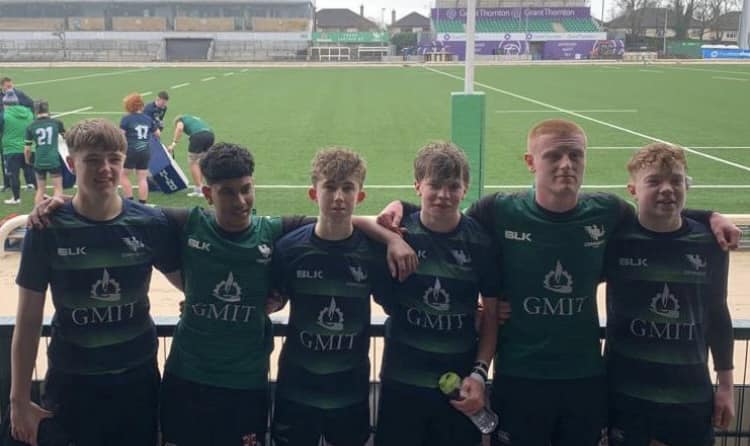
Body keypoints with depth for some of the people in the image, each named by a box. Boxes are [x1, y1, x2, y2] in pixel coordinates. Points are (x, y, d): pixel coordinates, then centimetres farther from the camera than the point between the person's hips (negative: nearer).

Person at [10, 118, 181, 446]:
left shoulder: (151, 224, -8)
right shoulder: (47, 230, -11)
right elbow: (28, 320, -6)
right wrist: (19, 398, -4)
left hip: (137, 377, 1)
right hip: (71, 381, -1)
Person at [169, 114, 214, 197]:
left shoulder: (180, 119, 20)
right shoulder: (195, 119, 39)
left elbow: (179, 128, -3)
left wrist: (173, 143, -4)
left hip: (198, 135, -6)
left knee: (193, 162, 5)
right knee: (200, 162, 20)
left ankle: (198, 190, 4)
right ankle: (200, 186, 25)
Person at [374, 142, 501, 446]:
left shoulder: (480, 241, -4)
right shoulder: (399, 232, -6)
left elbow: (492, 315, 2)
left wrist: (479, 373, -5)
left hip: (460, 382, 1)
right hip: (402, 380, 0)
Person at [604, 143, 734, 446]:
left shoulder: (709, 244, -3)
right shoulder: (616, 239, -9)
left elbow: (717, 314, 6)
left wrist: (726, 385, 8)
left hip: (692, 392, 2)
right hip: (626, 390, -1)